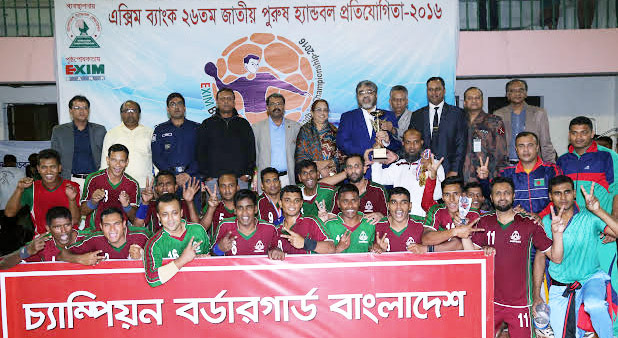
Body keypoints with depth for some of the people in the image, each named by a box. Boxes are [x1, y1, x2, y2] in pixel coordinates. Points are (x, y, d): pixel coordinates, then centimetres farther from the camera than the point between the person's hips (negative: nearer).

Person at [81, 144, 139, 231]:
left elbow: (134, 218, -1)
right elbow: (83, 212, 1)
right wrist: (93, 202, -18)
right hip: (93, 231, -1)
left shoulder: (133, 184, 1)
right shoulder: (93, 179, -2)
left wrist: (126, 205, -20)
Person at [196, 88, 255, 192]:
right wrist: (206, 176, -2)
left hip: (240, 179, 1)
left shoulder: (244, 124, 14)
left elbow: (252, 151, 11)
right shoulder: (207, 124, 11)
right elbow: (200, 152, 8)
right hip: (213, 179, 0)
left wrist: (248, 174, 0)